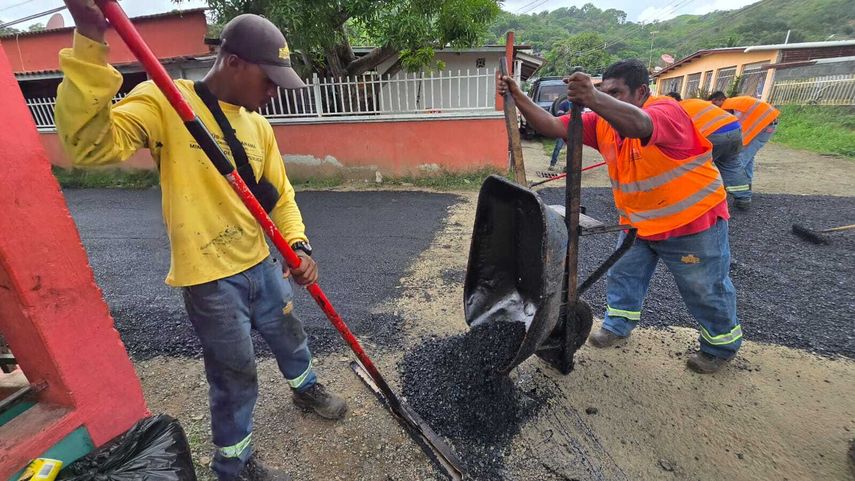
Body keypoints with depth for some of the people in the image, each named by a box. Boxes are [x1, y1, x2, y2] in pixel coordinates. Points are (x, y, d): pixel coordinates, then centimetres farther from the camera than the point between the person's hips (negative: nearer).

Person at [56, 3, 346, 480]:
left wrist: (298, 244, -8)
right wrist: (90, 41, -33)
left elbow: (280, 194, 7)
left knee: (290, 335, 25)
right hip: (209, 278, -6)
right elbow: (92, 144, -27)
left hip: (262, 263, 6)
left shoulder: (259, 126, 5)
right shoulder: (164, 103, -12)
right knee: (236, 377, 9)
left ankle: (306, 388, 57)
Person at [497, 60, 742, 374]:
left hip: (693, 223, -6)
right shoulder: (603, 121, -6)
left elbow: (638, 125, -50)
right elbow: (553, 127, -15)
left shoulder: (666, 110, -25)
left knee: (706, 291, 10)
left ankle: (723, 345, 35)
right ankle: (618, 325, 38)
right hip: (638, 224, 6)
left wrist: (593, 99, -67)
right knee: (623, 276, 15)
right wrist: (518, 97, -27)